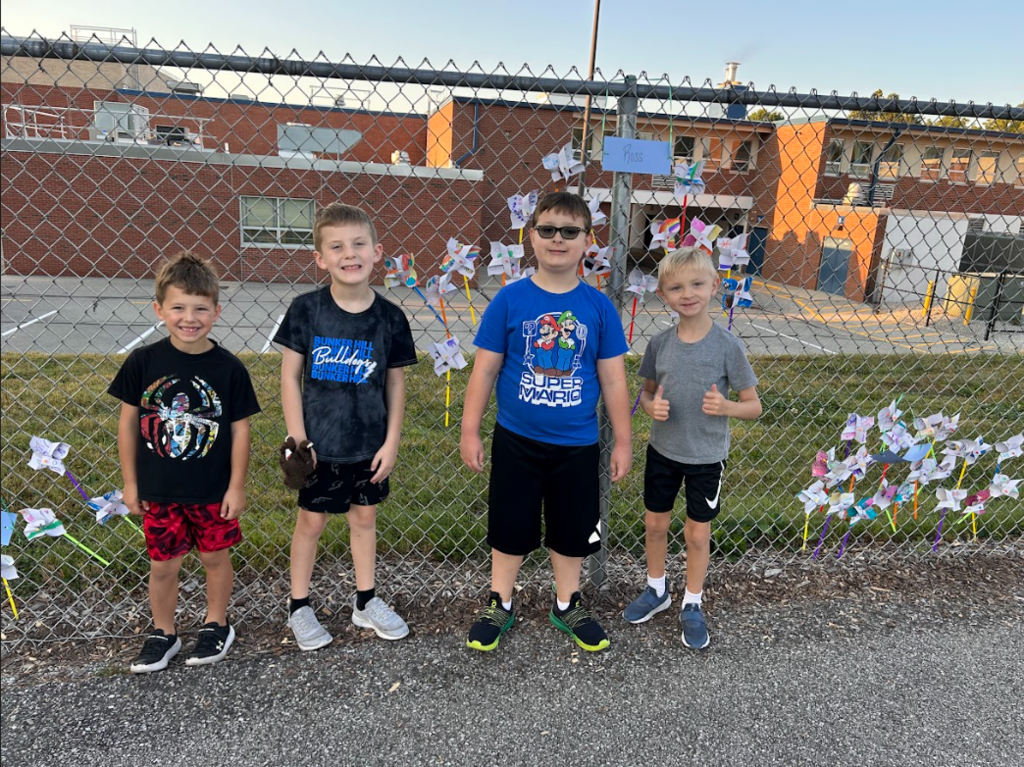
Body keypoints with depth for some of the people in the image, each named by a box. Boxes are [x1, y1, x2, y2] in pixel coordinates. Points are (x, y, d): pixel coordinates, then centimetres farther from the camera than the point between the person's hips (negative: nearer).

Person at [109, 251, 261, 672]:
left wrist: (236, 487, -6)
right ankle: (163, 634, 36)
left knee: (215, 557, 14)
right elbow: (128, 421, 0)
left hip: (212, 491, -1)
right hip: (158, 490, 1)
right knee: (162, 565, 14)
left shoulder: (228, 368, -12)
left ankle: (216, 625, 36)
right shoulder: (143, 362, -8)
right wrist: (130, 483, 2)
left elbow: (240, 429, -7)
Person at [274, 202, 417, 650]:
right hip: (319, 444, -2)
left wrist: (391, 441, -1)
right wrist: (297, 439, -10)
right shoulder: (306, 309, -10)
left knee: (364, 517, 16)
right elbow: (289, 376, -6)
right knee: (311, 521, 12)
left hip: (369, 443, 2)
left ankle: (366, 602, 34)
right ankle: (299, 608, 30)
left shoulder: (389, 317, -6)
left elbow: (396, 382, 1)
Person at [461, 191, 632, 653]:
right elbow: (485, 370, -4)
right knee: (509, 528, 13)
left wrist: (622, 439, 3)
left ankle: (566, 606, 38)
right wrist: (470, 430, -4)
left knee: (572, 531, 16)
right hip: (516, 441, -1)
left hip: (577, 445, 1)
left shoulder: (599, 307, -4)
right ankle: (499, 605, 35)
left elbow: (613, 378, 1)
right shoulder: (510, 300, -8)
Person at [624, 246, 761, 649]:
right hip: (662, 450, 3)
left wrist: (725, 406, -30)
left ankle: (692, 605, 33)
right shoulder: (659, 343, -7)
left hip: (706, 456, -3)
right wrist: (652, 405, -16)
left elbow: (754, 406, -9)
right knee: (655, 524, 16)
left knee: (697, 533, 11)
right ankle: (656, 590, 41)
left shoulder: (728, 345, -15)